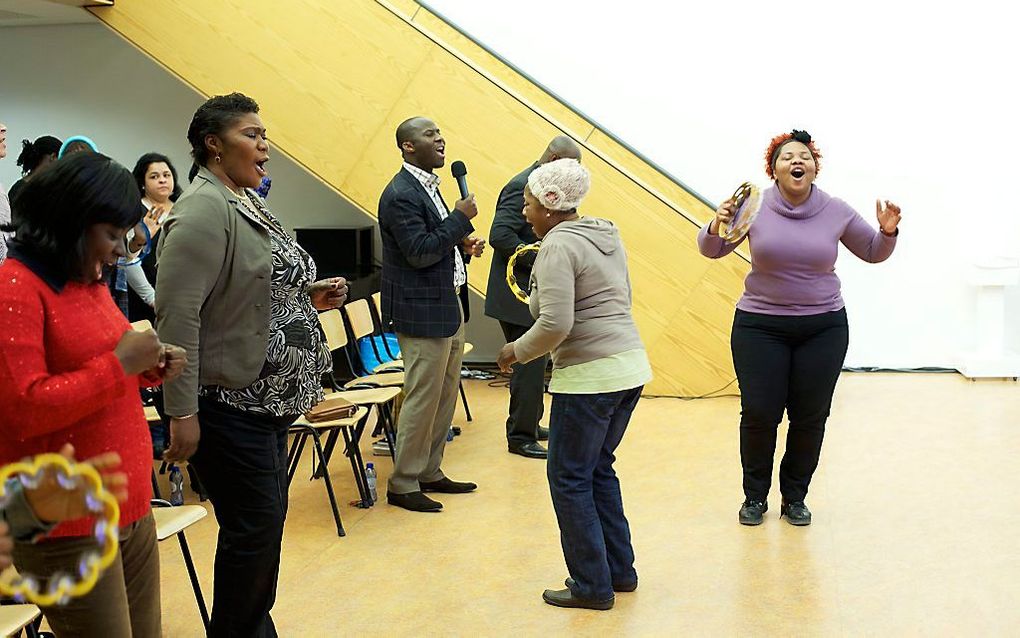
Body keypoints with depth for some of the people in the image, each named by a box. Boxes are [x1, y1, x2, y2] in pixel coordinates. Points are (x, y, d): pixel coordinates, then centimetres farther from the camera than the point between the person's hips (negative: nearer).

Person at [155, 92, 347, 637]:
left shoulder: (246, 203, 13)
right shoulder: (204, 211, -17)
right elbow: (176, 313, -24)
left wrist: (309, 297, 5)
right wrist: (182, 413, -25)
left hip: (267, 398, 10)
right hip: (229, 403, -10)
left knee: (266, 519, 17)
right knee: (254, 525, -3)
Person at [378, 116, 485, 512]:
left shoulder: (429, 187, 14)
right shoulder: (400, 194, -16)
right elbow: (419, 253, -23)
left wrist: (464, 248, 4)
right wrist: (461, 217, -18)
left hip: (449, 306, 10)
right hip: (422, 312, -10)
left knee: (445, 397, 15)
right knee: (422, 400, -3)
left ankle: (430, 473, 27)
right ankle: (403, 486, 8)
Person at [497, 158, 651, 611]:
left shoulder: (558, 245, -15)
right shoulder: (606, 234, 12)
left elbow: (555, 325, -25)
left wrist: (517, 351, -7)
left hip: (589, 376, -9)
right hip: (630, 367, 9)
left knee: (570, 479, 5)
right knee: (599, 469, 21)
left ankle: (592, 587, 14)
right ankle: (620, 570, 28)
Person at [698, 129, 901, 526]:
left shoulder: (836, 212, -1)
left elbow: (873, 253, 12)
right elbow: (711, 251, 0)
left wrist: (888, 232, -9)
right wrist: (716, 227, -21)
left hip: (823, 327, 2)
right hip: (760, 326, -1)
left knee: (810, 417, 5)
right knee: (759, 414, -2)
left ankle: (794, 497, 24)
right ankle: (755, 496, 20)